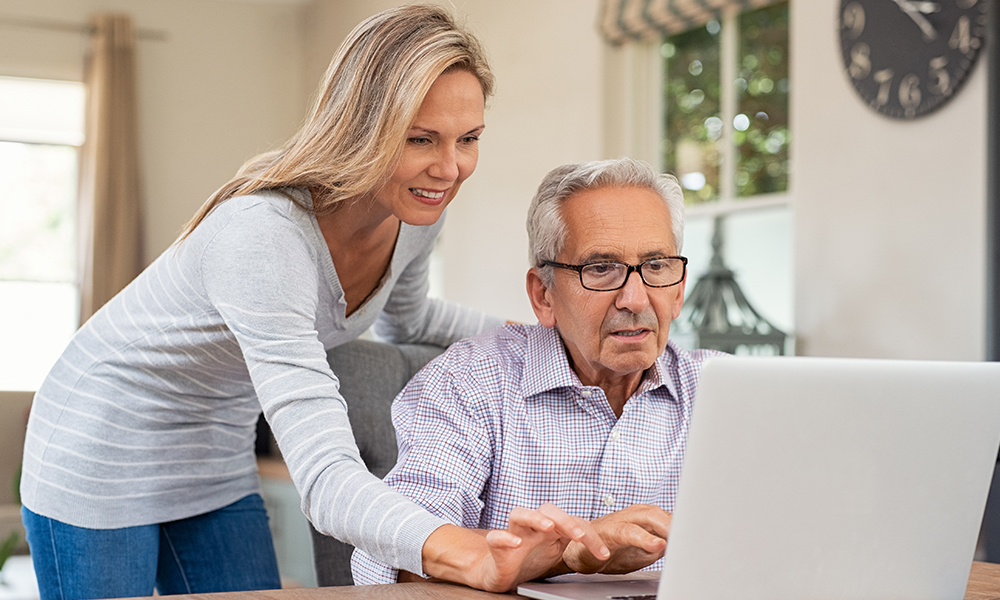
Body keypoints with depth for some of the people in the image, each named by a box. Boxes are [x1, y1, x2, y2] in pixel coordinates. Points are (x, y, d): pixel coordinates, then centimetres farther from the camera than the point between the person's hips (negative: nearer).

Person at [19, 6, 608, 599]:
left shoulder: (416, 214, -11)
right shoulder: (261, 234, -36)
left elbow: (404, 317, 16)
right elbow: (325, 476, -44)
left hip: (220, 466, 7)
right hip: (104, 457, -7)